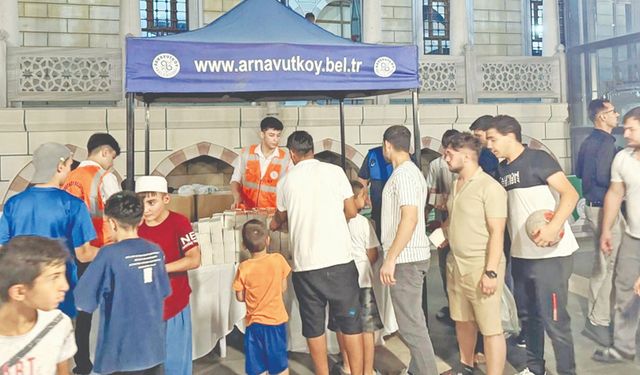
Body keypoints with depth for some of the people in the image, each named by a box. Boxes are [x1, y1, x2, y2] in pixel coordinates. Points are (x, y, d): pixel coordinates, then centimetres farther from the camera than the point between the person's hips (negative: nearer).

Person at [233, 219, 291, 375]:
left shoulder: (244, 268, -13)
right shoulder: (278, 259, -11)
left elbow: (240, 297, -5)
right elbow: (283, 288, -1)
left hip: (254, 322, 0)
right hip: (277, 320, 1)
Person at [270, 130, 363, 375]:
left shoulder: (286, 182, 5)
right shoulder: (334, 171, 1)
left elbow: (280, 219, 22)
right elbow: (351, 212, 6)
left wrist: (273, 226, 45)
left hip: (305, 264, 1)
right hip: (339, 260, 0)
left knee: (314, 327, 13)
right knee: (350, 322, 9)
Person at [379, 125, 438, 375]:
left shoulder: (403, 173, -15)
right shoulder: (411, 171, 15)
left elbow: (410, 219, -25)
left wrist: (390, 259, -24)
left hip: (406, 259, -10)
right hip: (411, 256, 10)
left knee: (410, 325, -4)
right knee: (412, 321, 17)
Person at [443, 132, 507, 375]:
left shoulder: (489, 187, -14)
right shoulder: (456, 184, 10)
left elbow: (497, 233, -17)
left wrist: (491, 272, -21)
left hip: (480, 266, -8)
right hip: (455, 265, 8)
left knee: (490, 329, 0)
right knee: (462, 321, 20)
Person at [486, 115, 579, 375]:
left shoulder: (538, 159, -10)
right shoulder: (502, 170, 11)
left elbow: (570, 194, -16)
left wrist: (553, 227, -30)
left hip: (551, 254, -8)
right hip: (520, 255, 8)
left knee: (554, 320, -1)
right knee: (528, 315, 18)